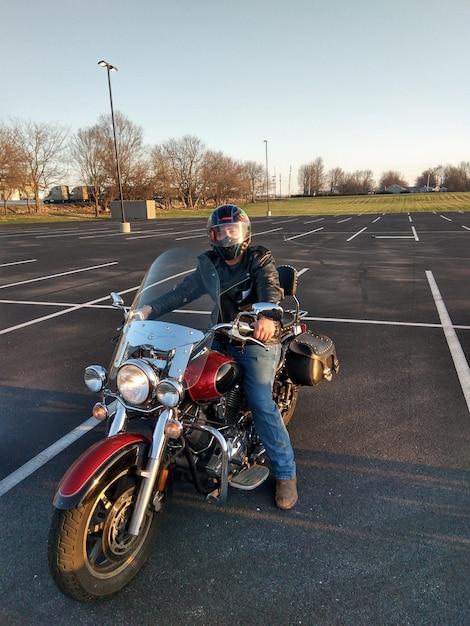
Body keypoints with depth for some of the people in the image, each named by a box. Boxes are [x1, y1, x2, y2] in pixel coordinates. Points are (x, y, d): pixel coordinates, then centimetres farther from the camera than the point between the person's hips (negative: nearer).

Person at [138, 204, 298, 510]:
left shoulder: (261, 261, -5)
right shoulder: (210, 264, 9)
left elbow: (270, 288, -25)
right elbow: (184, 291, -4)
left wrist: (267, 317, -49)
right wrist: (151, 308, -22)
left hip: (258, 339, -5)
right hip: (222, 338, 6)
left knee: (262, 404, -16)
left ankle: (285, 472, 2)